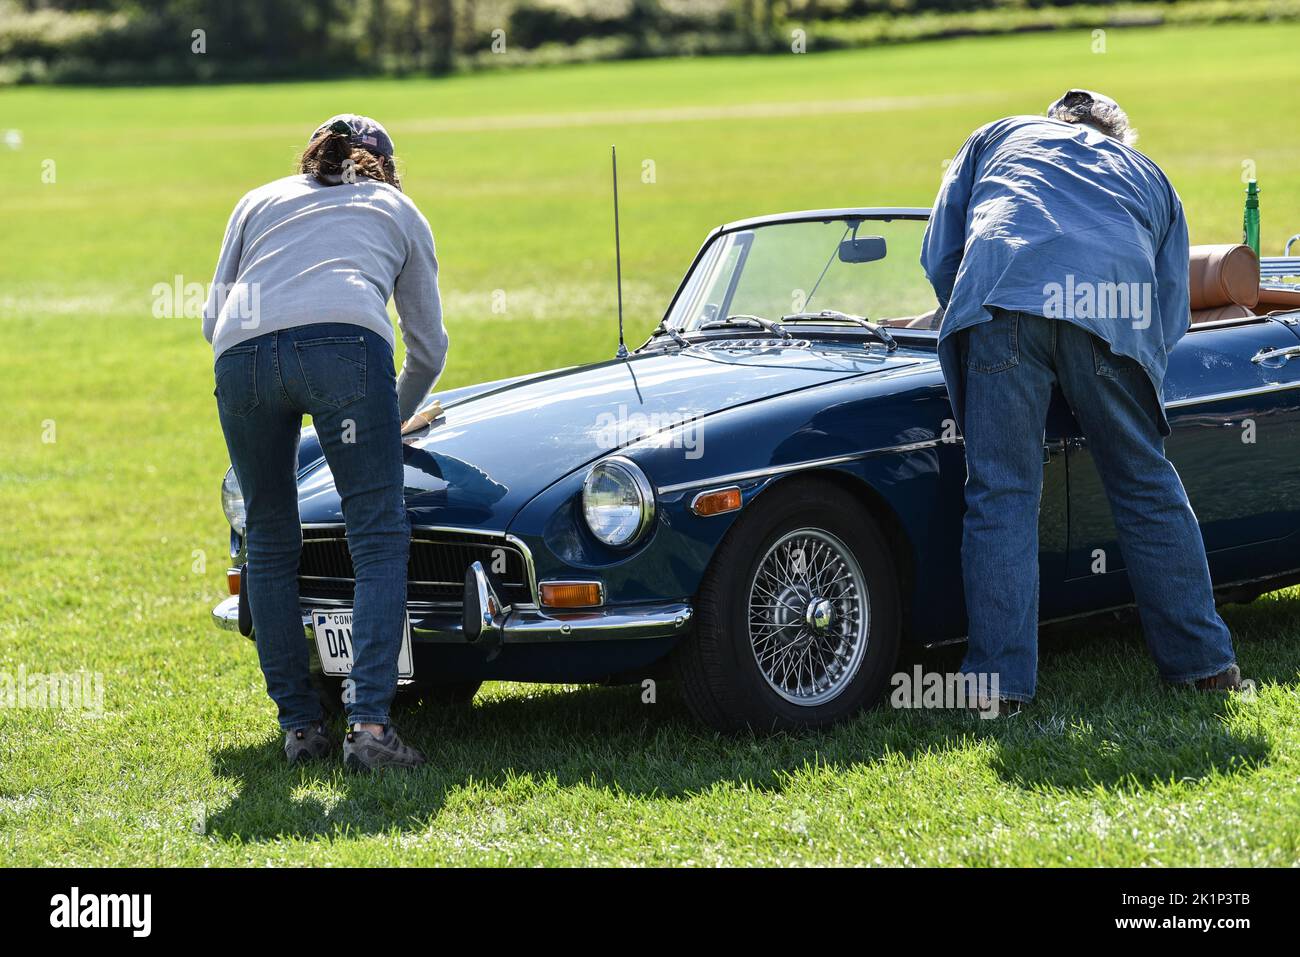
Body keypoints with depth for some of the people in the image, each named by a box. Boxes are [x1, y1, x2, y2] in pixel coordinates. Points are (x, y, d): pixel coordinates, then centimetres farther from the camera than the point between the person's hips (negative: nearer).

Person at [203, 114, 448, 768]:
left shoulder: (260, 201, 35)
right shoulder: (398, 210, 32)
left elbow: (214, 316, 27)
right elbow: (428, 345, 35)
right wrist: (395, 418, 51)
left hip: (241, 353, 2)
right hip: (345, 341, -2)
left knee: (269, 545, 14)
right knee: (378, 538, 0)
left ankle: (299, 726, 13)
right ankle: (369, 724, -14)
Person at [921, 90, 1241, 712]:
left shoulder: (997, 139, 33)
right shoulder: (1148, 175, 36)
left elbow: (938, 253, 24)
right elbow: (1171, 315, 29)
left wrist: (971, 327, 37)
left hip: (1001, 291, -1)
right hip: (1116, 310, 1)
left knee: (1000, 493, 2)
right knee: (1146, 485, 14)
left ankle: (999, 681, -2)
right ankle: (1202, 660, 21)